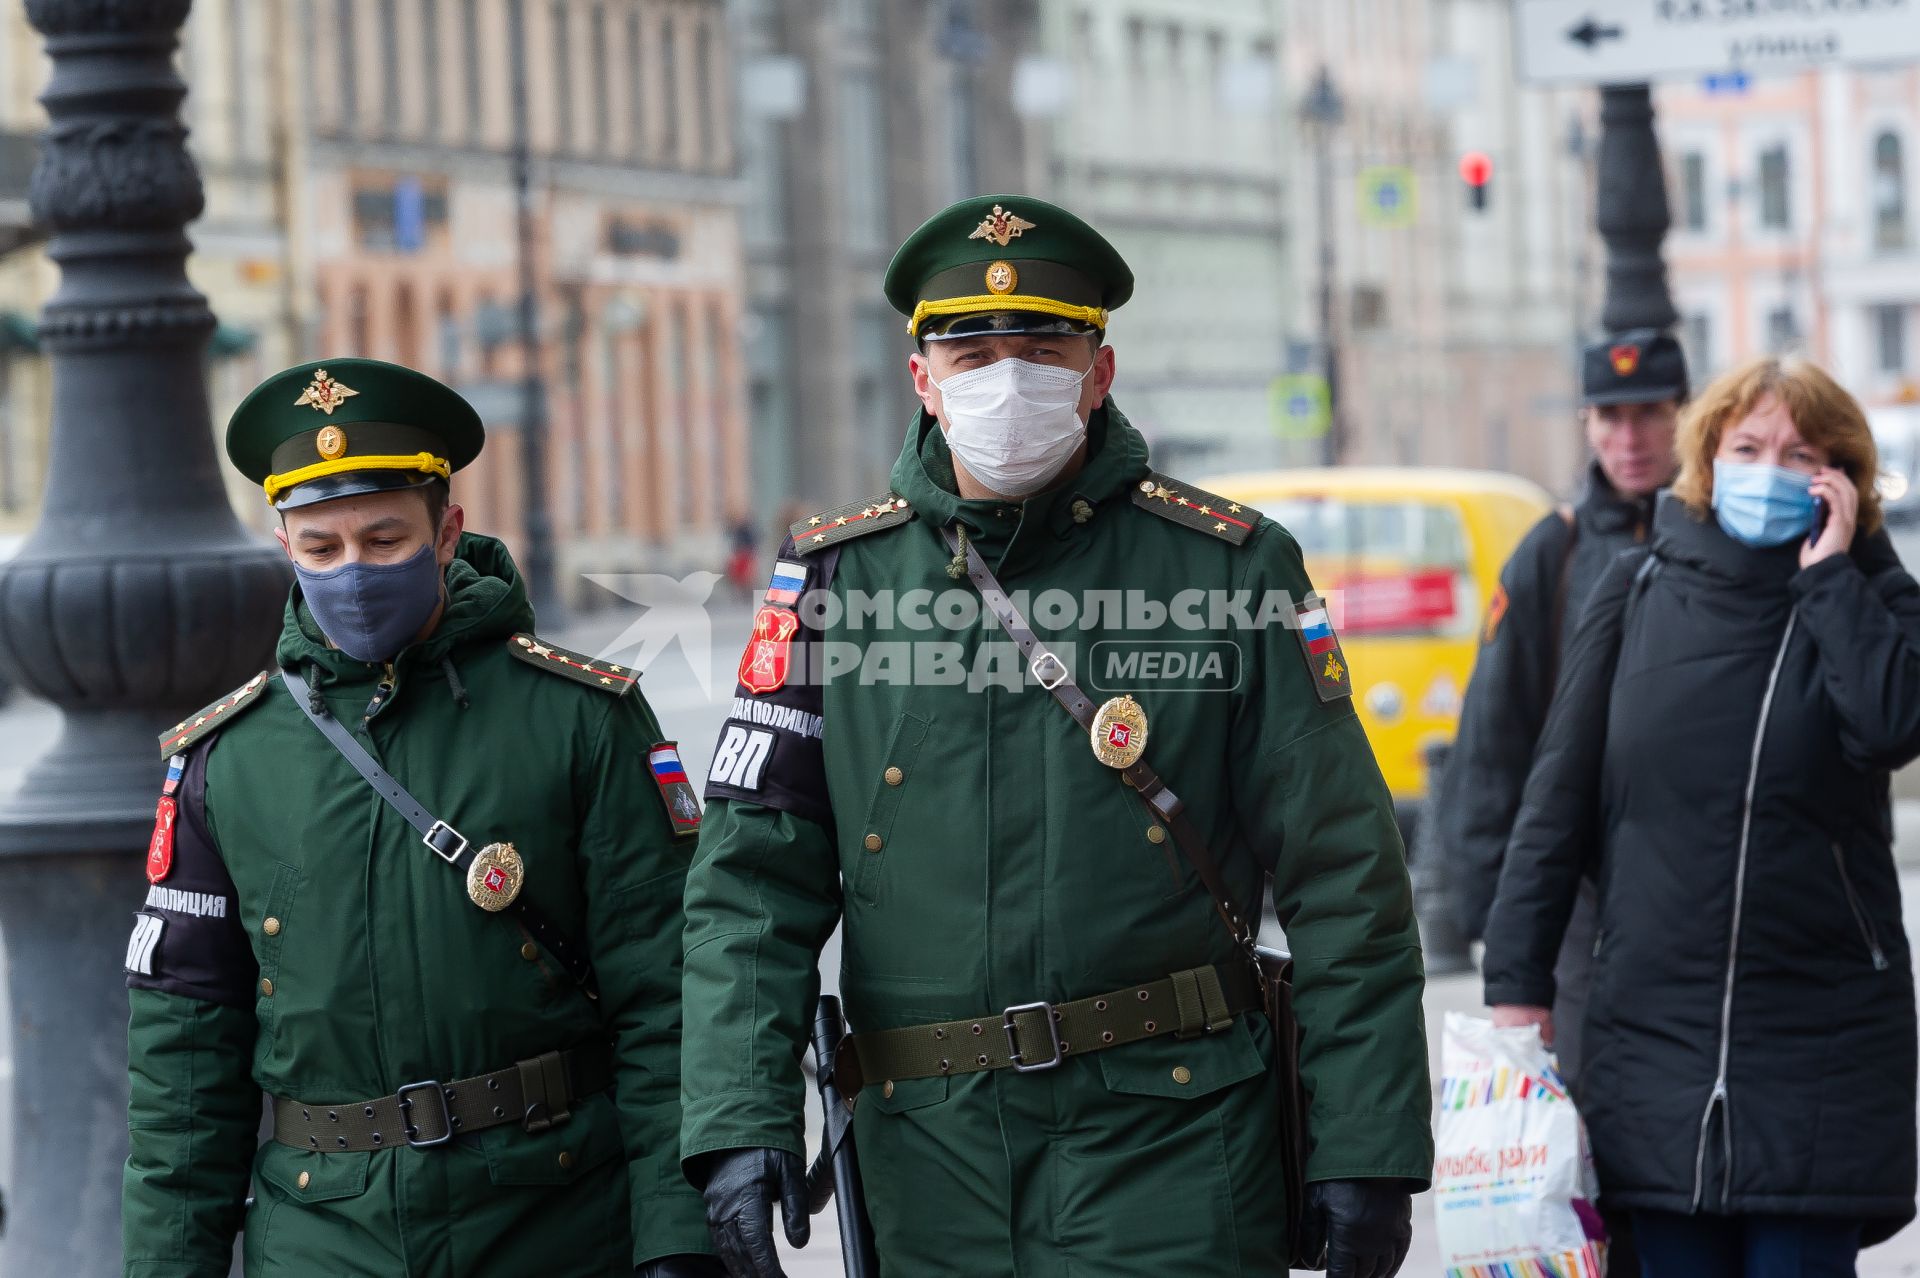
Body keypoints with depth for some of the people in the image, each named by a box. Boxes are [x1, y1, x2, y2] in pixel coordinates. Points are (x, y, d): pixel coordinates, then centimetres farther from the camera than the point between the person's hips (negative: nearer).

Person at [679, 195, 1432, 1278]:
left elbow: (1344, 881, -1)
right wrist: (741, 1119, -10)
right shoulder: (839, 576, 5)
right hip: (932, 1159, 2)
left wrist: (1367, 1148, -5)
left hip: (1172, 1145, -2)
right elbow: (754, 874, 3)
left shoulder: (1229, 568, 0)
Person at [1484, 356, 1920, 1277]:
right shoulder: (1639, 589, 7)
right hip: (1655, 1021, 1)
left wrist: (1829, 573, -10)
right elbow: (1561, 790, 7)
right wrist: (1516, 976, 3)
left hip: (1819, 1043, -1)